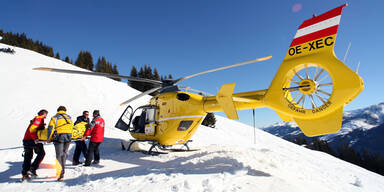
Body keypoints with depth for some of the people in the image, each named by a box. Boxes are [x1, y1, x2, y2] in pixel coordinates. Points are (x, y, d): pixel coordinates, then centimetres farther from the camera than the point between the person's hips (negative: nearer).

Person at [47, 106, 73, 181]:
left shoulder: (55, 118, 9)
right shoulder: (69, 117, 19)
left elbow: (50, 128, -2)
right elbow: (71, 127, 17)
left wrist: (49, 138, 4)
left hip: (59, 136, -3)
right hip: (68, 136, 3)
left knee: (59, 155, -2)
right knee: (64, 154, 15)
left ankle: (60, 174, -8)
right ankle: (62, 169, 23)